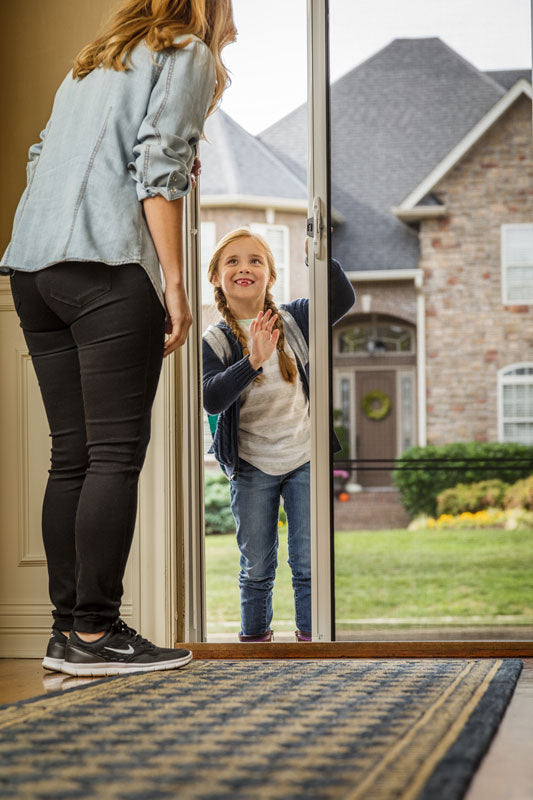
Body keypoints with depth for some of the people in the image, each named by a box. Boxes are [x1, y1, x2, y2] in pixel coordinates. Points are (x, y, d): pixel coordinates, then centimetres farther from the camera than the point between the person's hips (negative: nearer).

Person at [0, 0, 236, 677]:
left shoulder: (93, 62, 29)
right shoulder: (189, 55, 7)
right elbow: (156, 163, -7)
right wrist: (174, 281, -9)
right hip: (109, 266, -8)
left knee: (72, 456, 7)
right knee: (116, 453, -7)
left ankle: (68, 631, 8)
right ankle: (94, 633, -8)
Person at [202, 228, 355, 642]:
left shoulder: (294, 320, 1)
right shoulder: (215, 340, -8)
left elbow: (343, 300, -5)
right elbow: (211, 398, -21)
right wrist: (254, 360, -34)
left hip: (304, 458, 1)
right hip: (251, 467, -1)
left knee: (309, 564, 1)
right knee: (256, 568, 8)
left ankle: (311, 639, 11)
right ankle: (254, 639, 21)